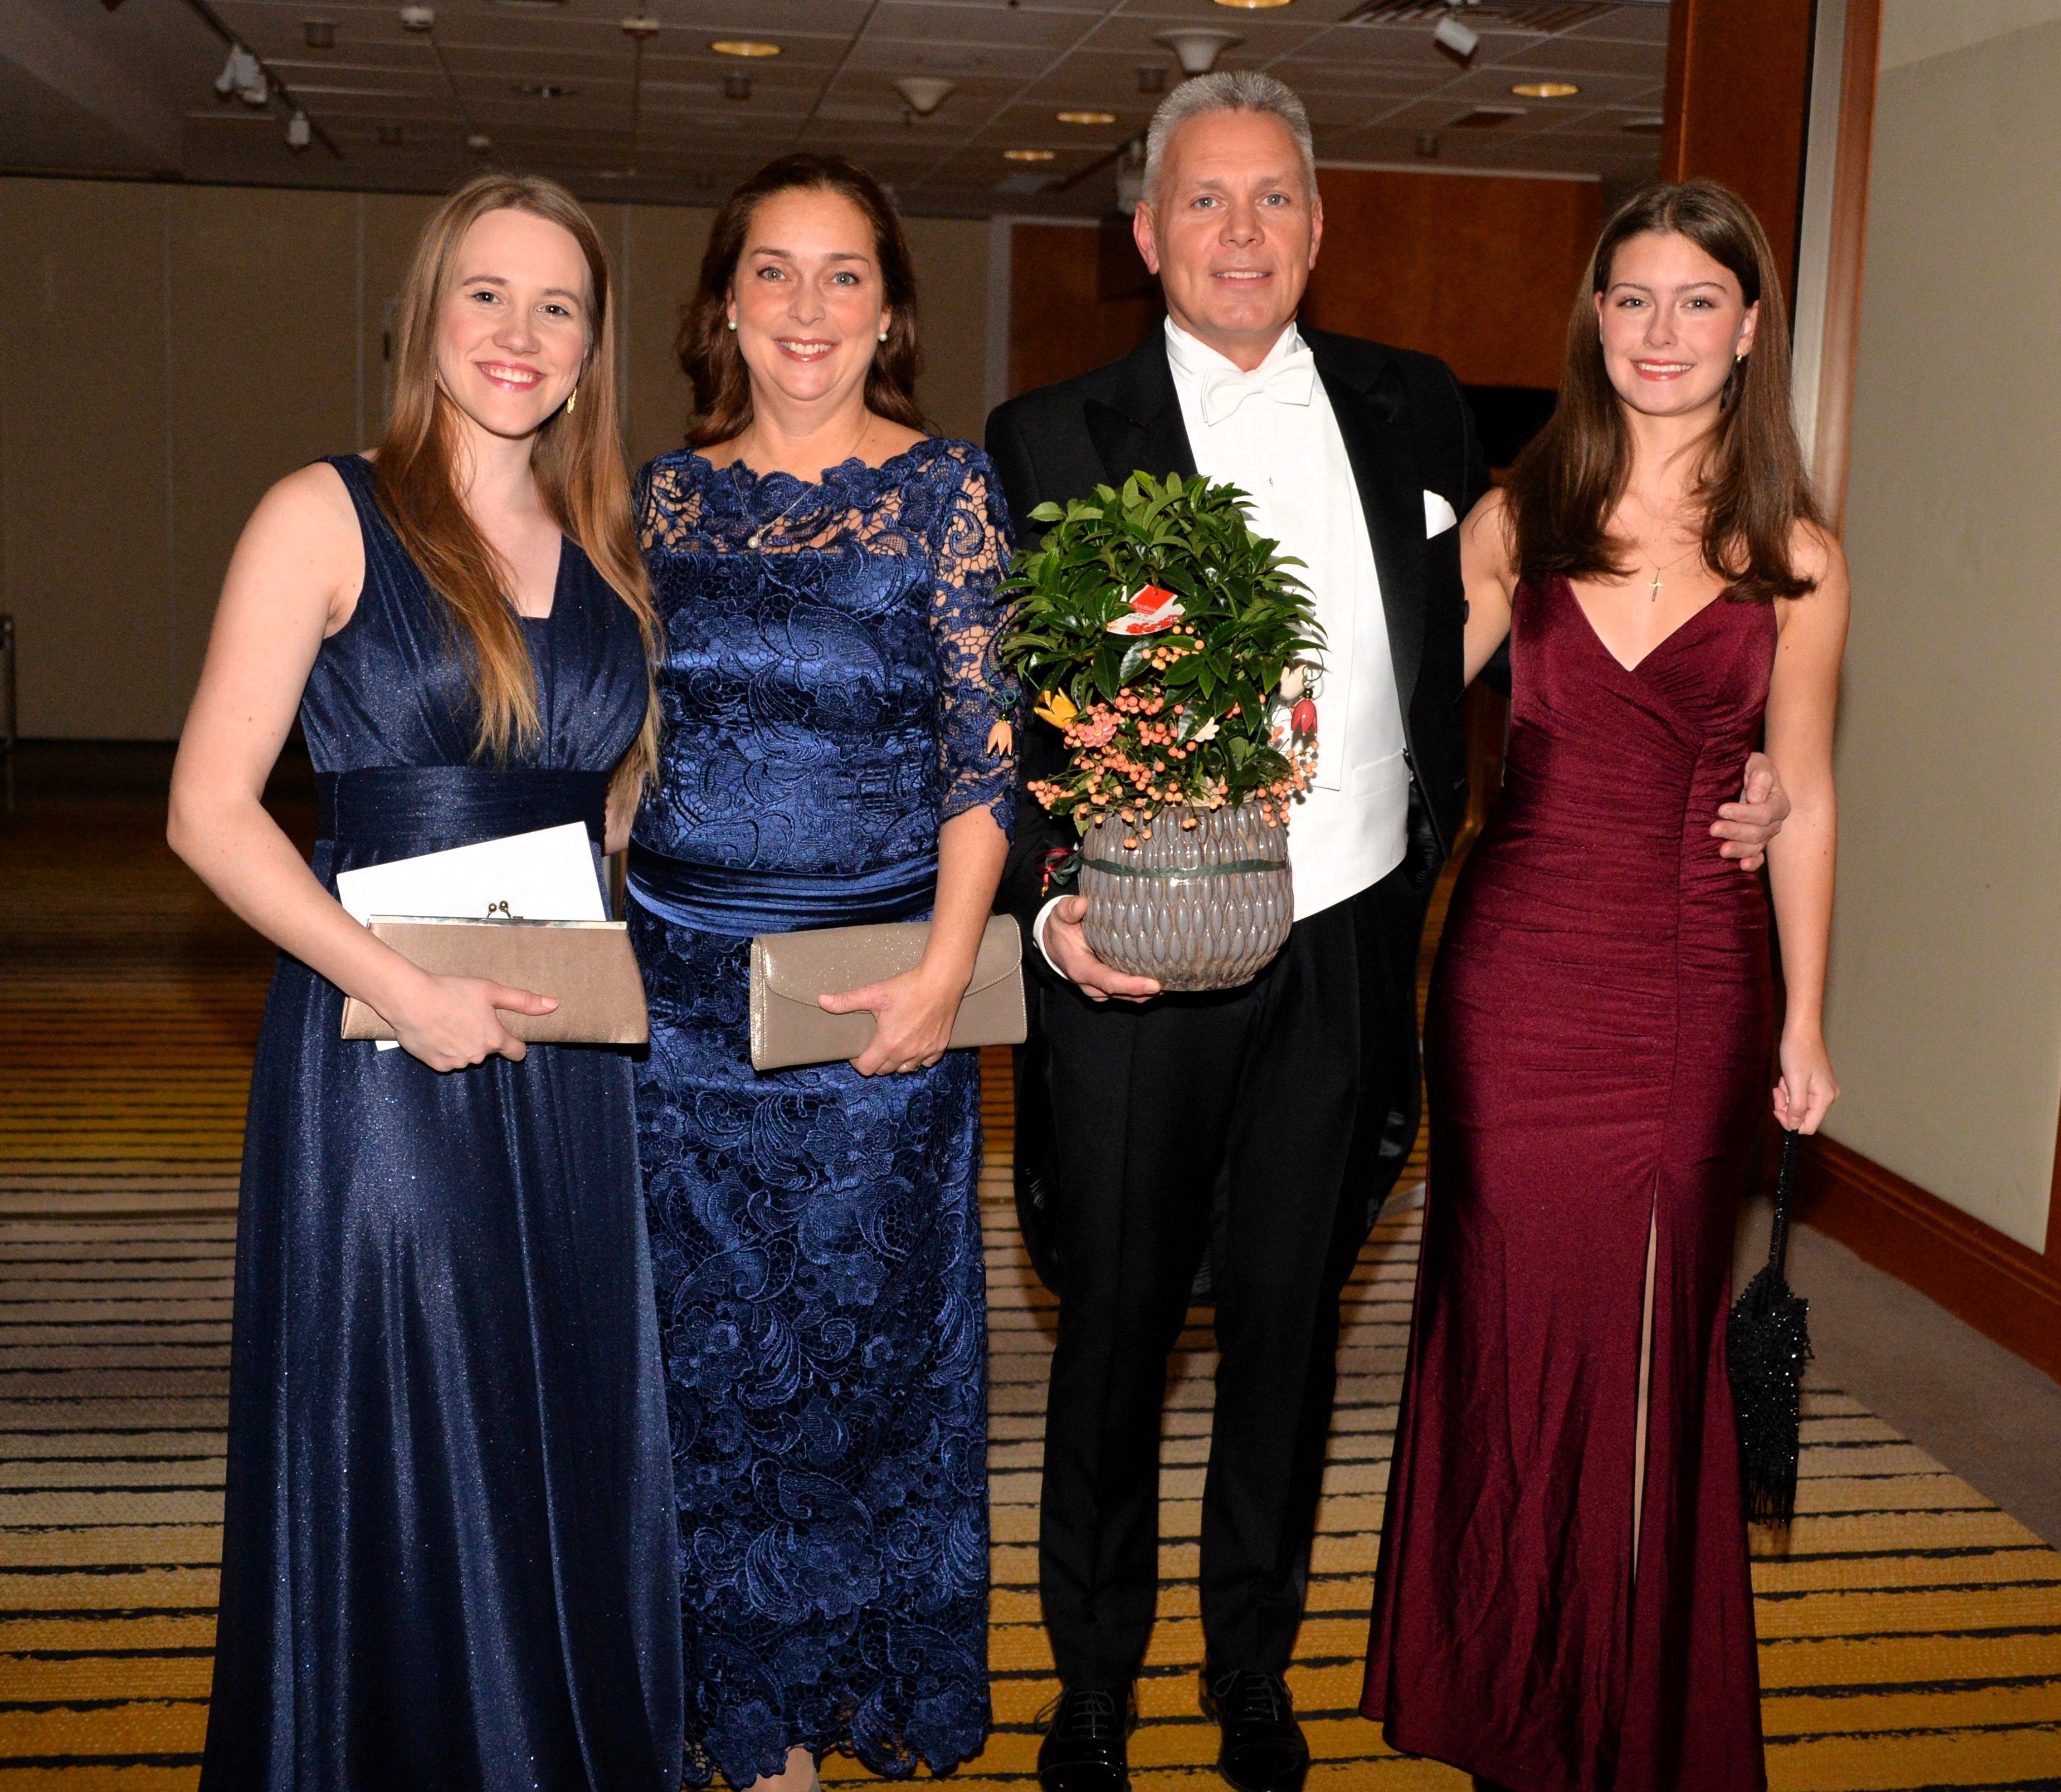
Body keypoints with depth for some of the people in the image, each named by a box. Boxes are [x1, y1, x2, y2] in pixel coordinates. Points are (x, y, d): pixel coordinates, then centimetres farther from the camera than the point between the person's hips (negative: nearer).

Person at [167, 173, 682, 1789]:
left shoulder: (611, 550, 11)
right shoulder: (329, 518, -4)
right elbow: (210, 811, -9)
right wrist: (400, 985, -18)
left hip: (572, 1053, 5)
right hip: (382, 1051, -5)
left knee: (578, 1443, 13)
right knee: (399, 1463, 5)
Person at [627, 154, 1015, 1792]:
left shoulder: (949, 492, -2)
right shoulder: (669, 496, 8)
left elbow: (984, 748, -6)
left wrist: (948, 962, -16)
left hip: (881, 989, -3)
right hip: (682, 982, 3)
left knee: (875, 1330, 6)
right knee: (719, 1342, 10)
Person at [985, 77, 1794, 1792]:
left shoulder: (1416, 410, 7)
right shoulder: (1052, 439, -3)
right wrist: (1049, 907, -18)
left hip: (1349, 954, 3)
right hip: (1136, 961, -2)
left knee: (1289, 1328, 16)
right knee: (1117, 1334, 11)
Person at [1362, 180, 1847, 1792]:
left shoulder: (1793, 560, 0)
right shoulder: (1520, 518, 3)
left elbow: (1803, 803, 4)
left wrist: (1805, 1025, 5)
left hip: (1689, 988, -1)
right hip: (1516, 966, 1)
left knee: (1653, 1339, 8)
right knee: (1513, 1316, 9)